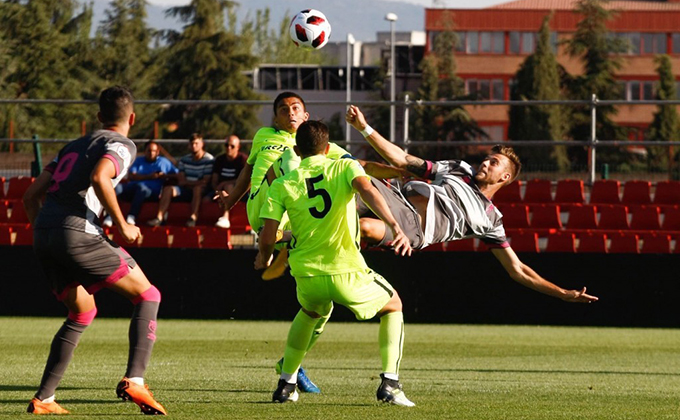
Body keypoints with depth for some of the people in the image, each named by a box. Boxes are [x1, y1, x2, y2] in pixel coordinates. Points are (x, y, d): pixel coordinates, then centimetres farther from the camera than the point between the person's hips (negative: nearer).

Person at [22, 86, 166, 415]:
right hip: (77, 232, -7)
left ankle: (43, 399, 17)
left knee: (83, 313, 24)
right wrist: (122, 225, -8)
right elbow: (99, 178, -16)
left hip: (42, 232, 7)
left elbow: (30, 196, 24)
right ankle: (134, 380, -14)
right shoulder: (122, 145, 6)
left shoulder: (74, 146, 28)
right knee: (147, 296, 4)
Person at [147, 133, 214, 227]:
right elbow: (181, 181, 5)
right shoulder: (184, 159, 12)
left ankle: (193, 218, -52)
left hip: (201, 191, -5)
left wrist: (187, 183, -4)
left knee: (198, 188, -39)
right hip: (186, 190, 5)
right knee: (168, 189, -20)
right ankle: (159, 217, -34)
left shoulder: (209, 160, -6)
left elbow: (205, 182, -11)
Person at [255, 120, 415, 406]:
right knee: (393, 306, 24)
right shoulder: (345, 167, 4)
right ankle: (390, 384, 7)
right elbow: (366, 189, -18)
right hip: (346, 272, -3)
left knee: (310, 313, 38)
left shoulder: (281, 185, 7)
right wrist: (395, 227, -28)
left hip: (306, 276, 3)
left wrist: (264, 259, 23)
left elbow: (268, 237, 0)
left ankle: (286, 385, 30)